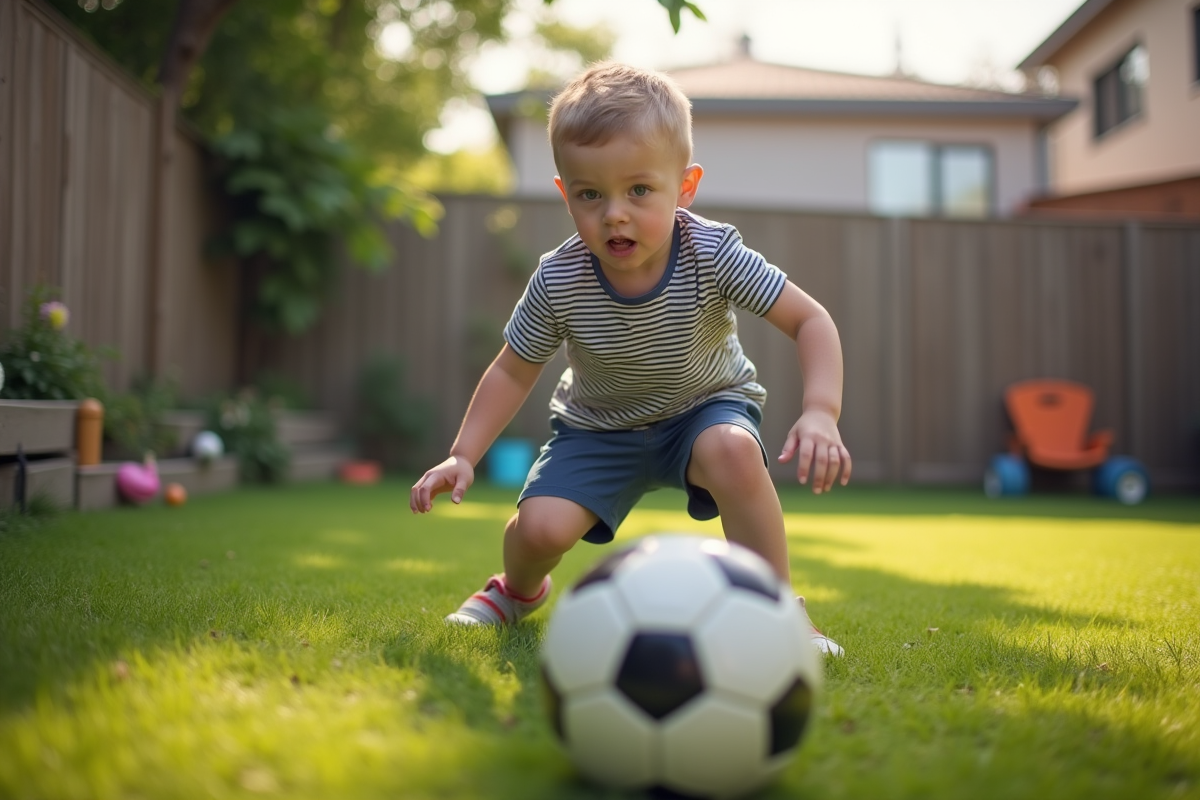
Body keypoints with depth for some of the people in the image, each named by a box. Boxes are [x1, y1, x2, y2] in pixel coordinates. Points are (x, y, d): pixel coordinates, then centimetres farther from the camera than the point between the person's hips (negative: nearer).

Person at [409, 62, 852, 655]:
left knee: (734, 452, -35)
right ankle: (518, 591, 22)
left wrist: (820, 413, -40)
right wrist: (463, 455, -15)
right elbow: (513, 370, -7)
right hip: (600, 426, 1)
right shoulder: (558, 282, -23)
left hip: (705, 405, -1)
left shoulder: (713, 255, -27)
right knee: (538, 526, -18)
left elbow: (811, 321, -23)